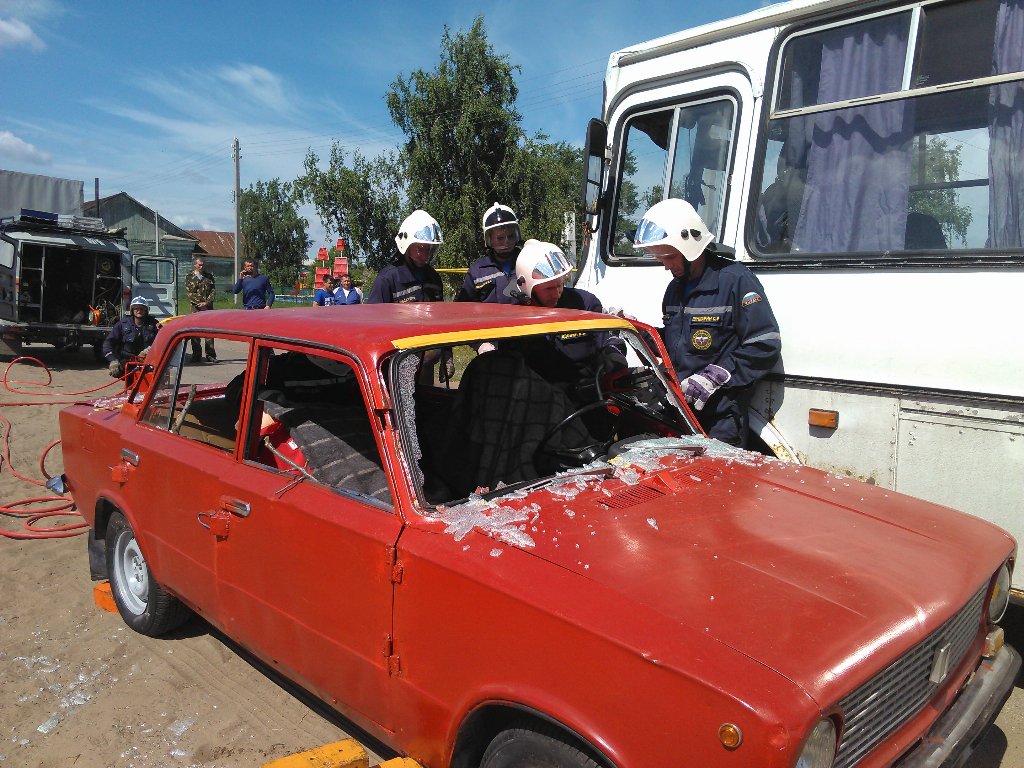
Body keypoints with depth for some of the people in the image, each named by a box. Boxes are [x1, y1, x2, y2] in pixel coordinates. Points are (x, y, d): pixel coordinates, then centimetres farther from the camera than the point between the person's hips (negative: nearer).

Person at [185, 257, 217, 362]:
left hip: (208, 307, 1)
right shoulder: (190, 277, 8)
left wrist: (206, 303, -9)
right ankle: (196, 355, 3)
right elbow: (189, 293, -1)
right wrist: (199, 304, -11)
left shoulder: (209, 277, 14)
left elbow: (213, 291, 5)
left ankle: (210, 355, 1)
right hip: (195, 308, -1)